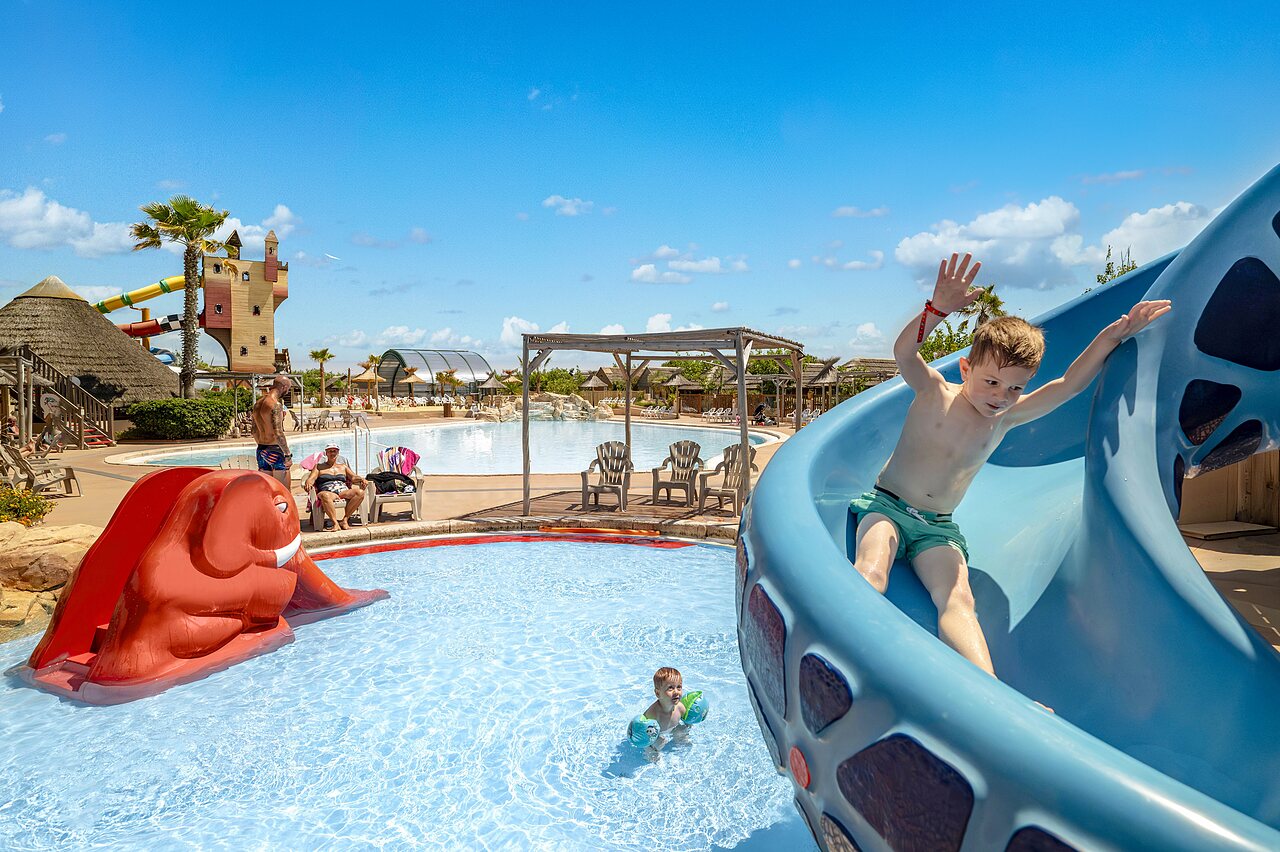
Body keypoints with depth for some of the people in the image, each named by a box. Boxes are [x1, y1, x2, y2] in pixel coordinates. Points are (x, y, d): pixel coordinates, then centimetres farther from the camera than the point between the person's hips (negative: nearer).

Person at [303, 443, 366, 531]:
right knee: (325, 495, -43)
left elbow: (353, 477, 18)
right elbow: (311, 478, 7)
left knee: (360, 492, -30)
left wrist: (360, 479, -6)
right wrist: (308, 483, -18)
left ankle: (344, 520, -30)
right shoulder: (319, 467, 22)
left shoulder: (343, 466, 29)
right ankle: (335, 523, -45)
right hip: (328, 492, -3)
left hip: (343, 492, 3)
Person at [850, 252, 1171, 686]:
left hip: (938, 528, 3)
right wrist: (936, 310, -44)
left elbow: (1069, 384, 6)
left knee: (957, 599, -21)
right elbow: (903, 352, -26)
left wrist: (1113, 334, -5)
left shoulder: (1007, 416, 7)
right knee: (871, 570, -33)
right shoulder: (935, 393, -7)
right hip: (886, 505, -3)